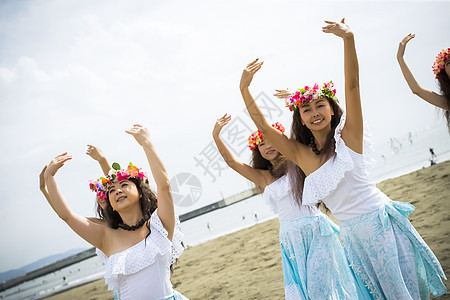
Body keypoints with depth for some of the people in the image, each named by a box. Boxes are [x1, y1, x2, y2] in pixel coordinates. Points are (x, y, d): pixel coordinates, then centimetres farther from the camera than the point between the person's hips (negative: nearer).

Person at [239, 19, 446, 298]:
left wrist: (348, 39, -26)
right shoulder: (301, 153, 3)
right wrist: (245, 89, -7)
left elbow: (352, 85, -16)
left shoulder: (348, 136, -5)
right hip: (353, 234, 4)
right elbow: (263, 126, 2)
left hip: (383, 221, -3)